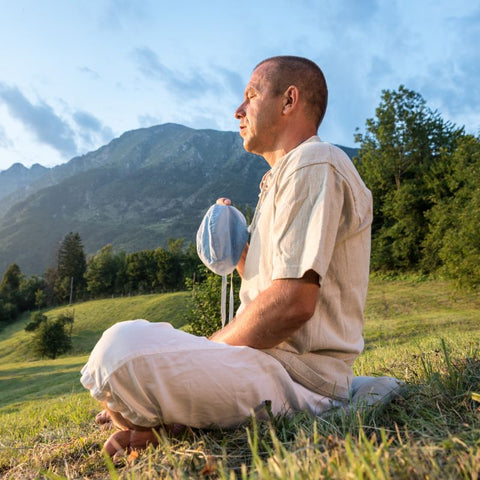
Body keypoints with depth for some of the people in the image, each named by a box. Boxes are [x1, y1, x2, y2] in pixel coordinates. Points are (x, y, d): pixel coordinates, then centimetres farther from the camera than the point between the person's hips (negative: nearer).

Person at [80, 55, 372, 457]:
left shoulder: (315, 164, -11)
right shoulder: (282, 179, 22)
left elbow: (293, 304, -22)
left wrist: (207, 350, -11)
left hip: (300, 375, -10)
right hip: (277, 359, 10)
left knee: (122, 348, -32)